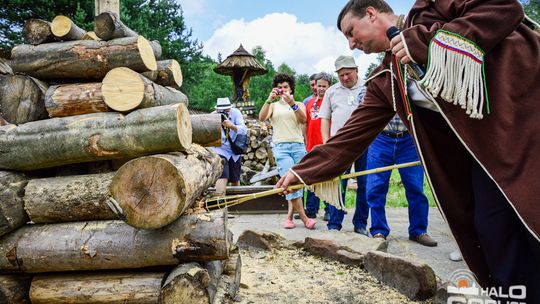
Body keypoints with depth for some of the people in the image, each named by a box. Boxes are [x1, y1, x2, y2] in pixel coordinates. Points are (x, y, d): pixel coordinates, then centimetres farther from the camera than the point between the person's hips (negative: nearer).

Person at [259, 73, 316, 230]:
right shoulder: (273, 106, 17)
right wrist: (269, 100, -14)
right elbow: (261, 118, -3)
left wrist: (292, 103, -17)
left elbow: (303, 120, -4)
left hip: (298, 145, 2)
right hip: (280, 146, -2)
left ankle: (289, 217, 6)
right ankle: (304, 218, -14)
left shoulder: (299, 105, 18)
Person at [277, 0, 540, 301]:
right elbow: (352, 134, 10)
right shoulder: (385, 81, 12)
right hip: (484, 147, 5)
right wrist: (303, 171, 6)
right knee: (494, 229, 0)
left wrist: (429, 40, -18)